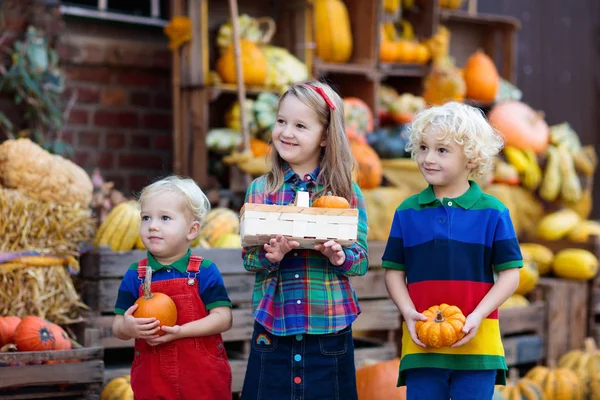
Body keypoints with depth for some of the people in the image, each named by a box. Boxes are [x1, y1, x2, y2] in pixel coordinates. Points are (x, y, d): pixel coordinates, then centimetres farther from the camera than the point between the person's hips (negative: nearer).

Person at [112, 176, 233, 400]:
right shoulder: (135, 276, 1)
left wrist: (180, 331, -22)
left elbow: (223, 318, -11)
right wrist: (128, 328, -21)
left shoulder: (205, 272, -4)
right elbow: (117, 326, 3)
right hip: (152, 381, 2)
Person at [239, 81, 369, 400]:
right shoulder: (260, 190, 2)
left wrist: (339, 257, -21)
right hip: (273, 324, 1)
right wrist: (270, 256, -20)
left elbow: (362, 261, -1)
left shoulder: (346, 192, -1)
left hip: (329, 326, -1)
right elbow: (248, 258, 0)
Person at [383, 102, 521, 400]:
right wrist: (408, 312, -8)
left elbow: (509, 274, -1)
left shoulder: (492, 213, -1)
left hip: (476, 344, -1)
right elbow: (394, 271, 8)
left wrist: (478, 316, -12)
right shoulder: (407, 212, 5)